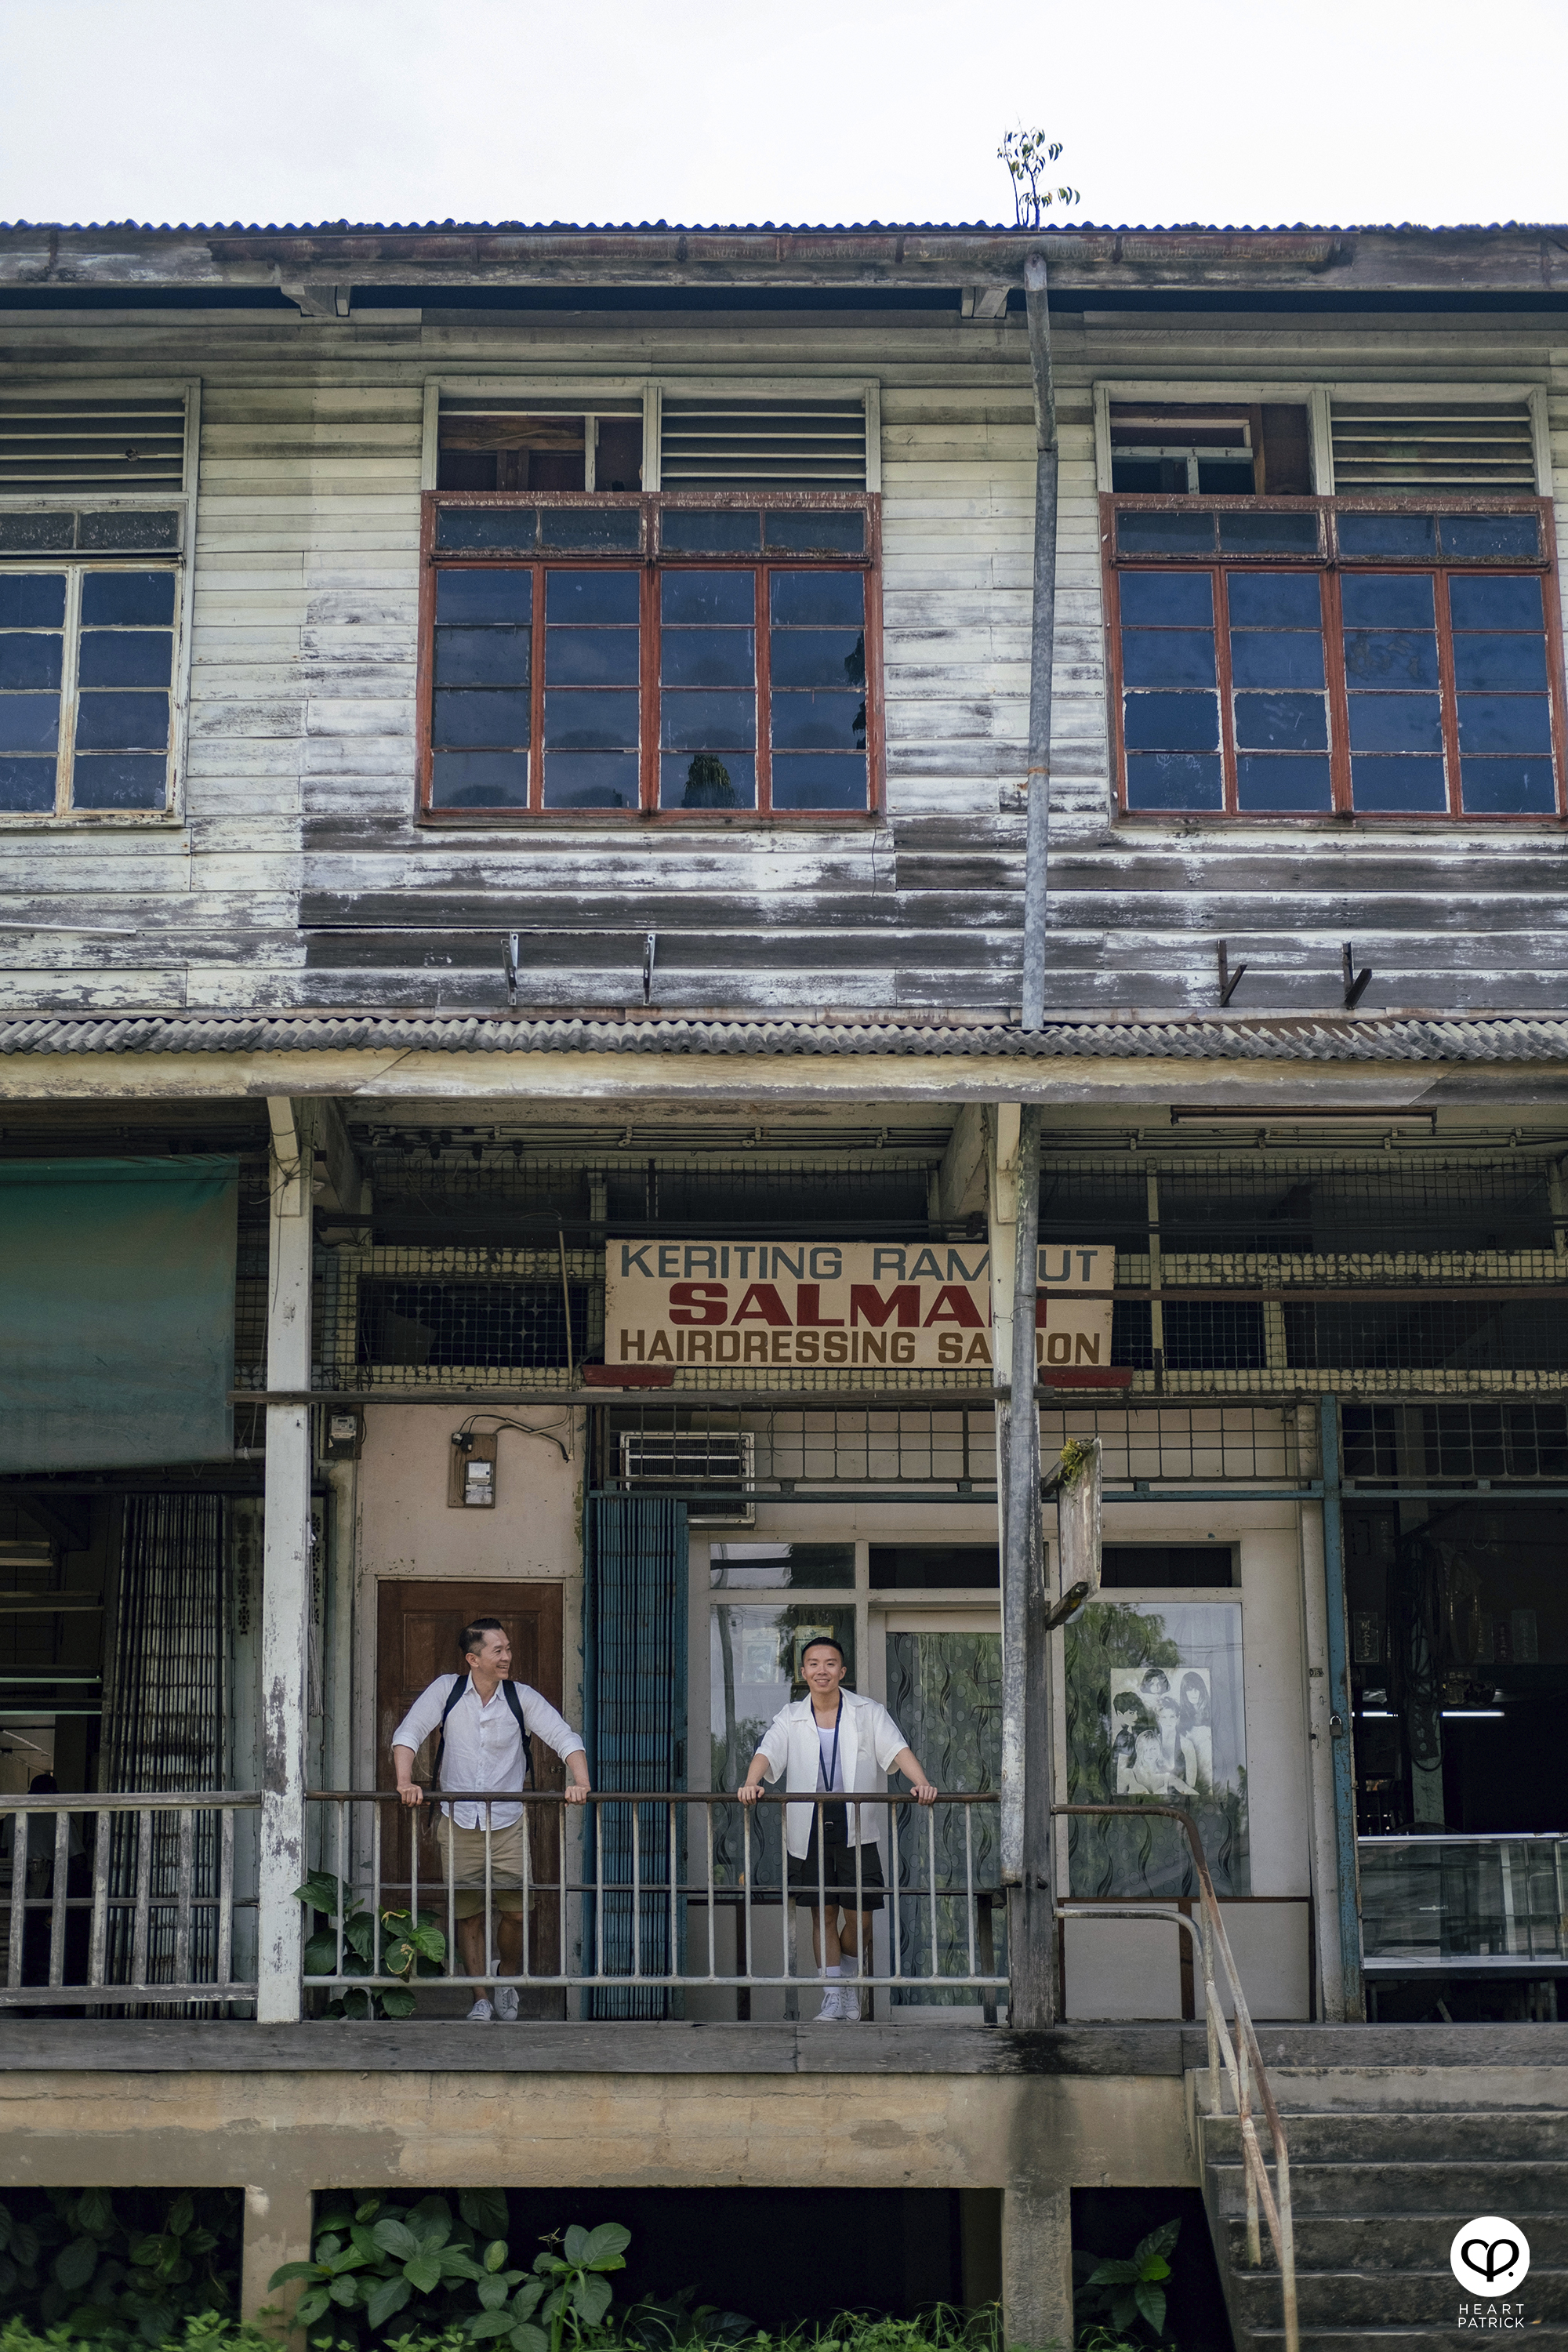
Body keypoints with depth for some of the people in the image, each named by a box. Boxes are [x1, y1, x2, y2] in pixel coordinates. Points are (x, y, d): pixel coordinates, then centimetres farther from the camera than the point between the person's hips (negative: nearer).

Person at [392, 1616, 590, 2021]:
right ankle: (482, 1997, 15)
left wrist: (581, 1782, -21)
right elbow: (408, 1733, -6)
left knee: (516, 1911, -3)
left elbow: (565, 1737, -3)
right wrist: (405, 1782, -23)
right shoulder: (446, 1690, -2)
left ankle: (508, 1978, 24)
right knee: (468, 1913, 2)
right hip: (458, 1823, 0)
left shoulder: (522, 1698, 0)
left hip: (508, 1824, 0)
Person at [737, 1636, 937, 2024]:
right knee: (823, 1913, 4)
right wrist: (751, 1784, -30)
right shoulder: (790, 1718, 6)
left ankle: (849, 1981, 25)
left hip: (857, 1830, -1)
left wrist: (922, 1784, -27)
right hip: (809, 1829, 1)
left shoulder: (868, 1713, 3)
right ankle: (833, 1996, 13)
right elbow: (768, 1752, -9)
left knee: (859, 1916, 0)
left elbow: (898, 1749, -9)